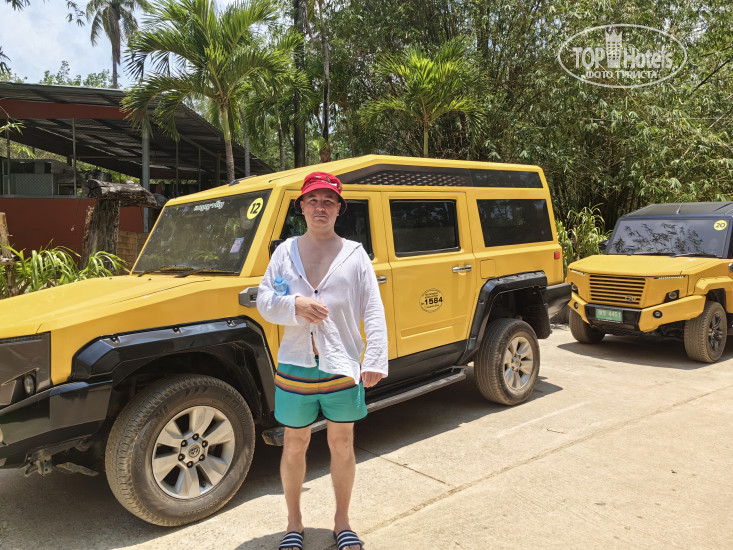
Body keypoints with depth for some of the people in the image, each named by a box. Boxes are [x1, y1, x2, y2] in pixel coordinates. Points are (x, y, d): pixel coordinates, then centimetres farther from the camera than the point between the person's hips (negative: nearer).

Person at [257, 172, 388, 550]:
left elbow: (373, 312, -3)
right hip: (295, 366, 1)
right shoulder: (285, 251, 5)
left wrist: (376, 361, -11)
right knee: (295, 445, 13)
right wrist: (295, 305, -18)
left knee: (342, 444, 12)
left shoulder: (354, 254, 1)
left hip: (342, 367, 0)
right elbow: (264, 301, 2)